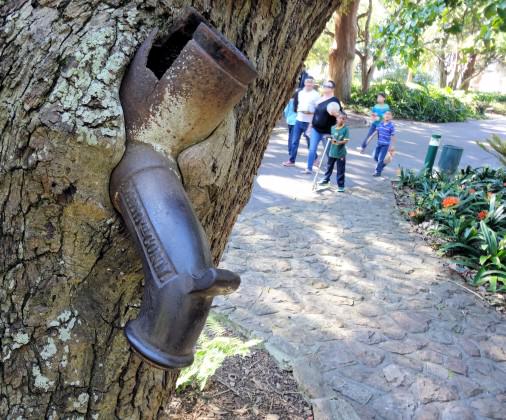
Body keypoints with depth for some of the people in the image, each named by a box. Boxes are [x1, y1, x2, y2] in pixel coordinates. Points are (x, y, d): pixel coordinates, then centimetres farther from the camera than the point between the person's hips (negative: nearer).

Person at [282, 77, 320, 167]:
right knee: (294, 141, 4)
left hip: (309, 122, -5)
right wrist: (297, 109, 3)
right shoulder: (300, 93, 11)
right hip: (299, 120, 5)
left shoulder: (316, 95, -5)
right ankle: (291, 160, 11)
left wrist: (311, 112, -24)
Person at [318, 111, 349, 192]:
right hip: (332, 152, 5)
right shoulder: (333, 128, 2)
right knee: (329, 167, 21)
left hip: (341, 153, -4)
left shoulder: (346, 129, -11)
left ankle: (341, 186, 11)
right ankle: (326, 179, 42)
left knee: (340, 170, 1)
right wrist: (331, 140, -1)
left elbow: (346, 140, -16)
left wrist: (338, 142, -28)